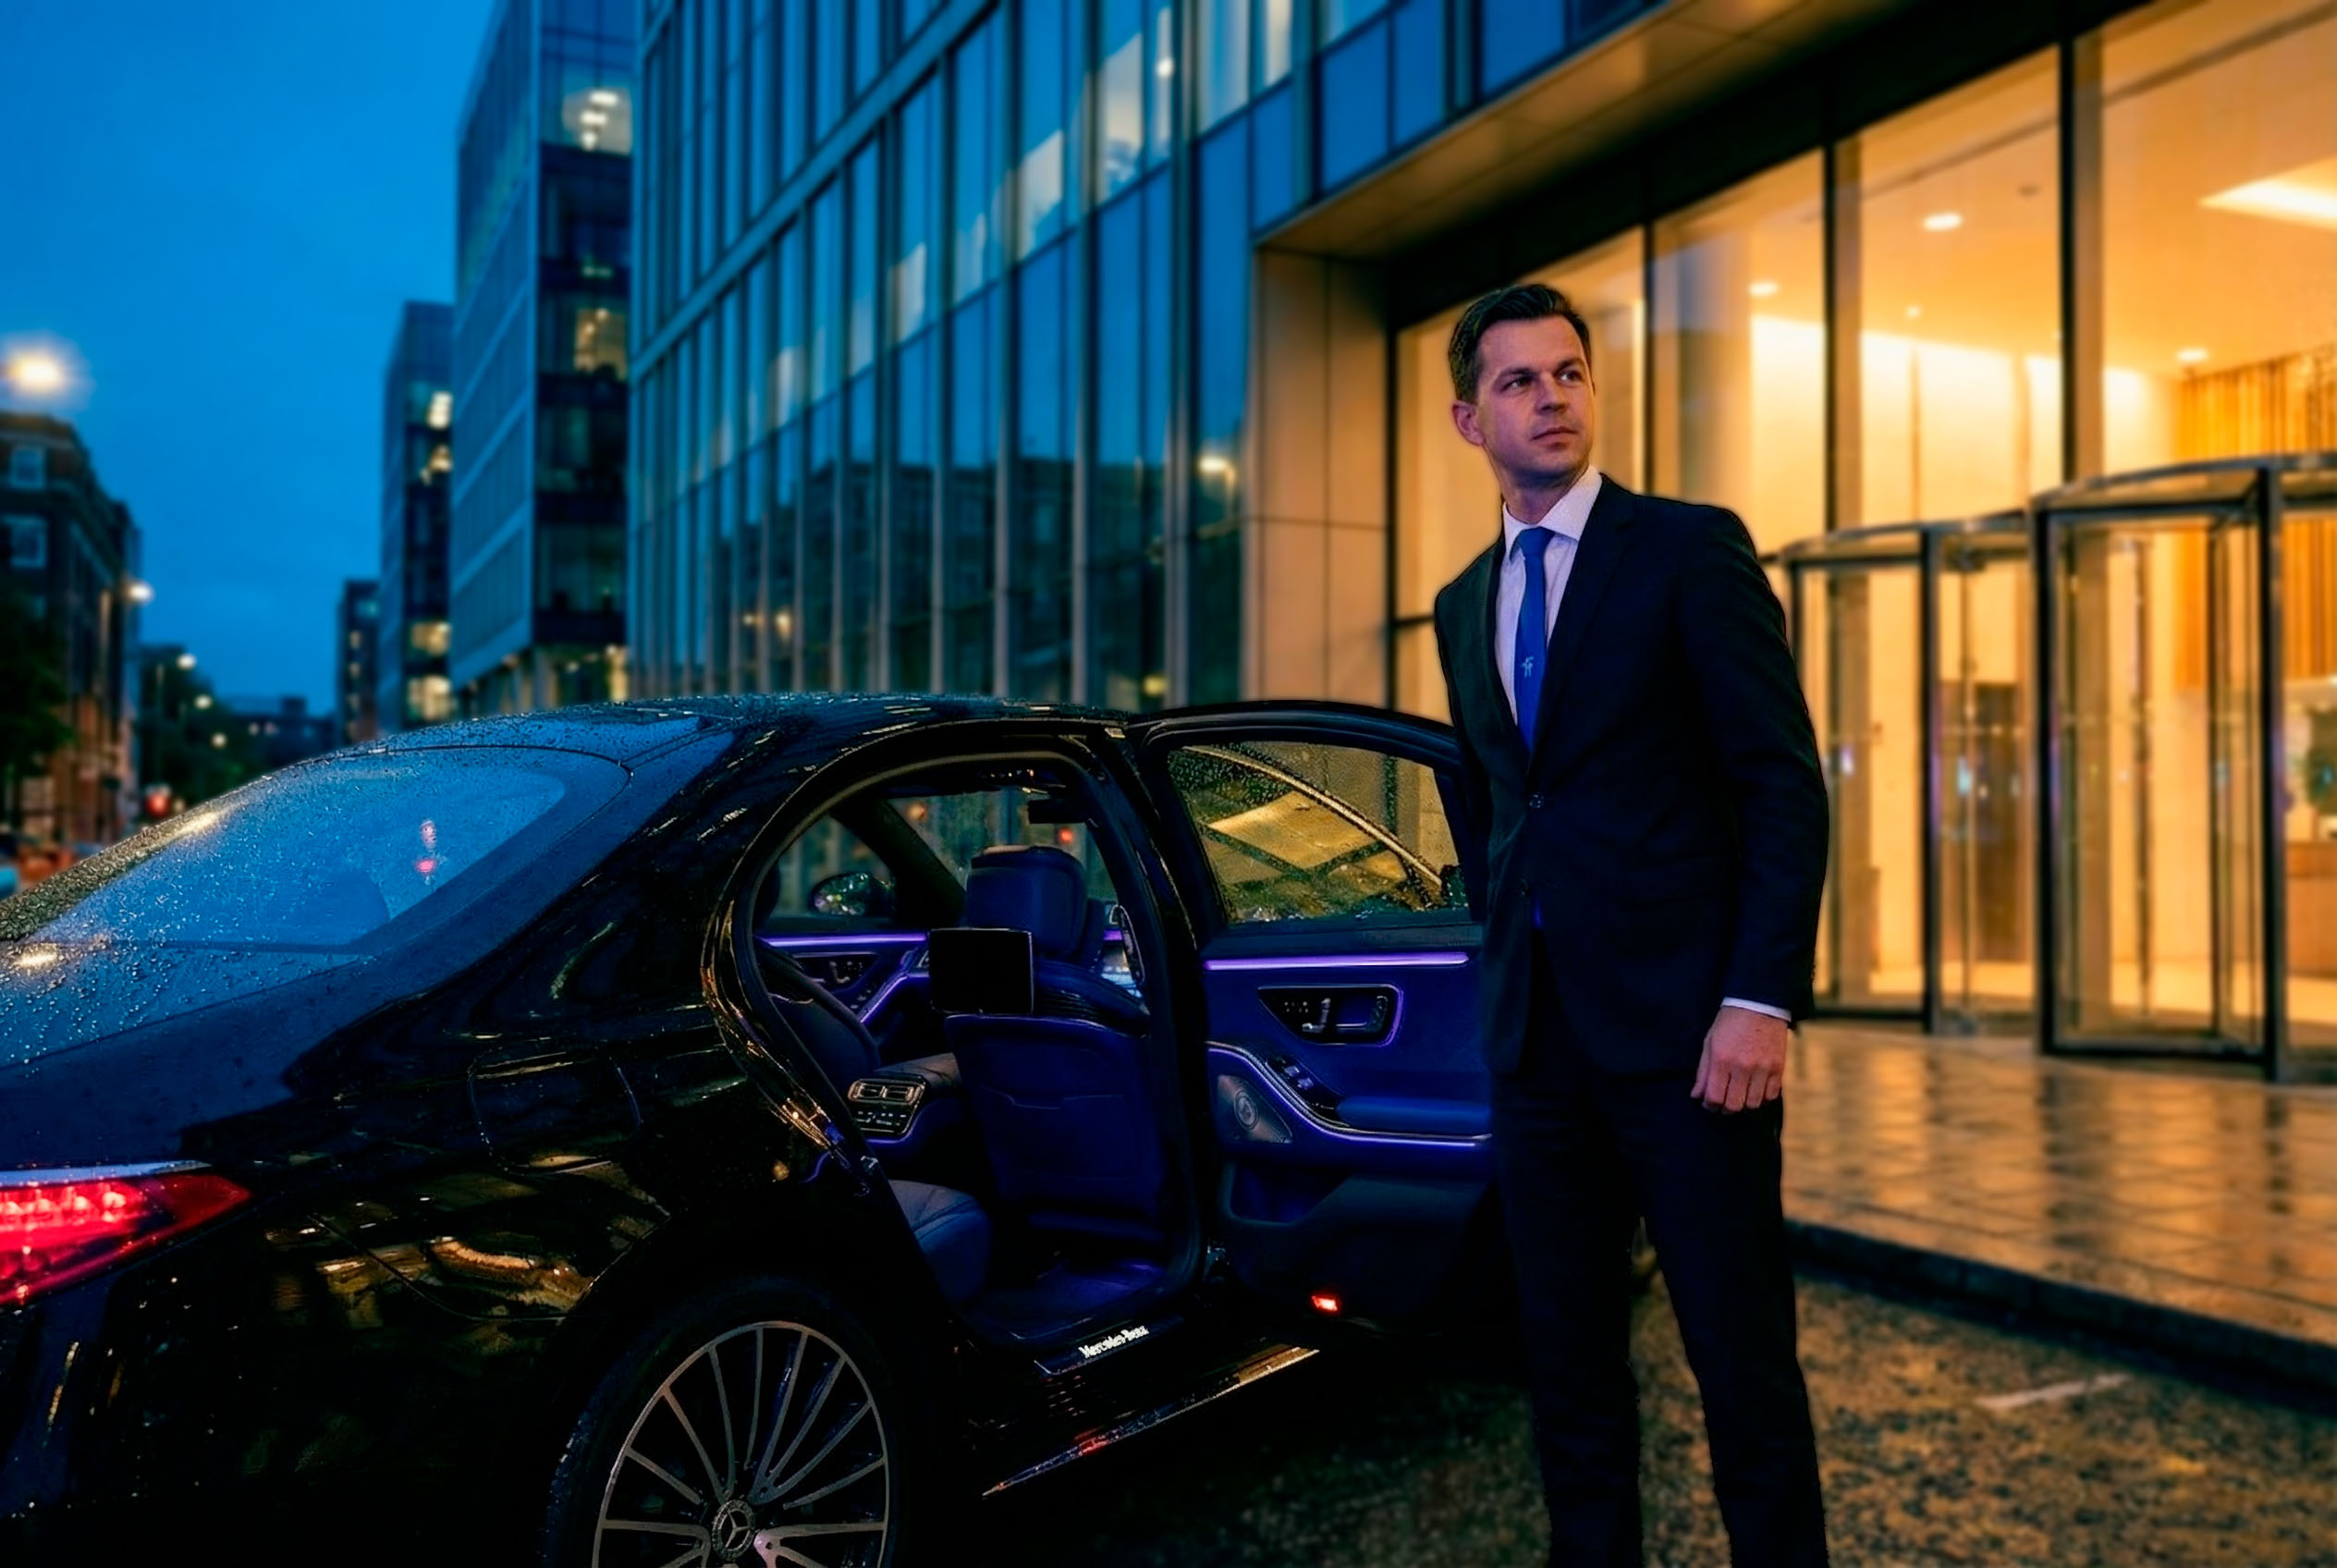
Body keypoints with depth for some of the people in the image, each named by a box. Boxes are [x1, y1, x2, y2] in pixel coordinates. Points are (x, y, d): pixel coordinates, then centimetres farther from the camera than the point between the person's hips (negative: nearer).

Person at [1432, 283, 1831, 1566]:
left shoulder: (1689, 548, -2)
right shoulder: (1464, 608, 15)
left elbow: (1784, 784, -8)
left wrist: (1760, 1001, -16)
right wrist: (1509, 967, 14)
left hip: (1683, 1026, -5)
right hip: (1537, 1033, 6)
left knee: (1744, 1365, 1)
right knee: (1567, 1365, 12)